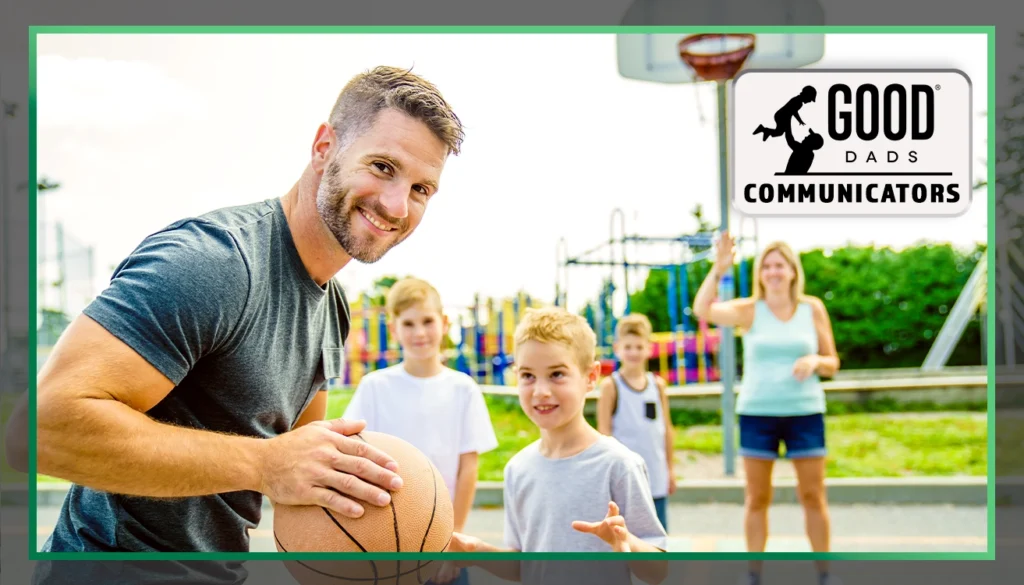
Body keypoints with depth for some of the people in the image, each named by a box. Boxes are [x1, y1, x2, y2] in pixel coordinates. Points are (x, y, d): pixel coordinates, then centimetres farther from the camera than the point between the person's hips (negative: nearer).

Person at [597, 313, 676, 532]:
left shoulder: (657, 384, 6)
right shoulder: (611, 385, -5)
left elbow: (667, 429, 11)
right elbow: (604, 431, -5)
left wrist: (670, 467, 11)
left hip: (656, 477, 4)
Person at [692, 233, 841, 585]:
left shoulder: (813, 308, 3)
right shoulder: (749, 310, -1)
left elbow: (832, 363, 8)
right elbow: (703, 310, -18)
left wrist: (815, 361, -14)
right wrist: (718, 270, -29)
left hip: (805, 412, 1)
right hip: (756, 412, -1)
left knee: (813, 496, 3)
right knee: (757, 498, 5)